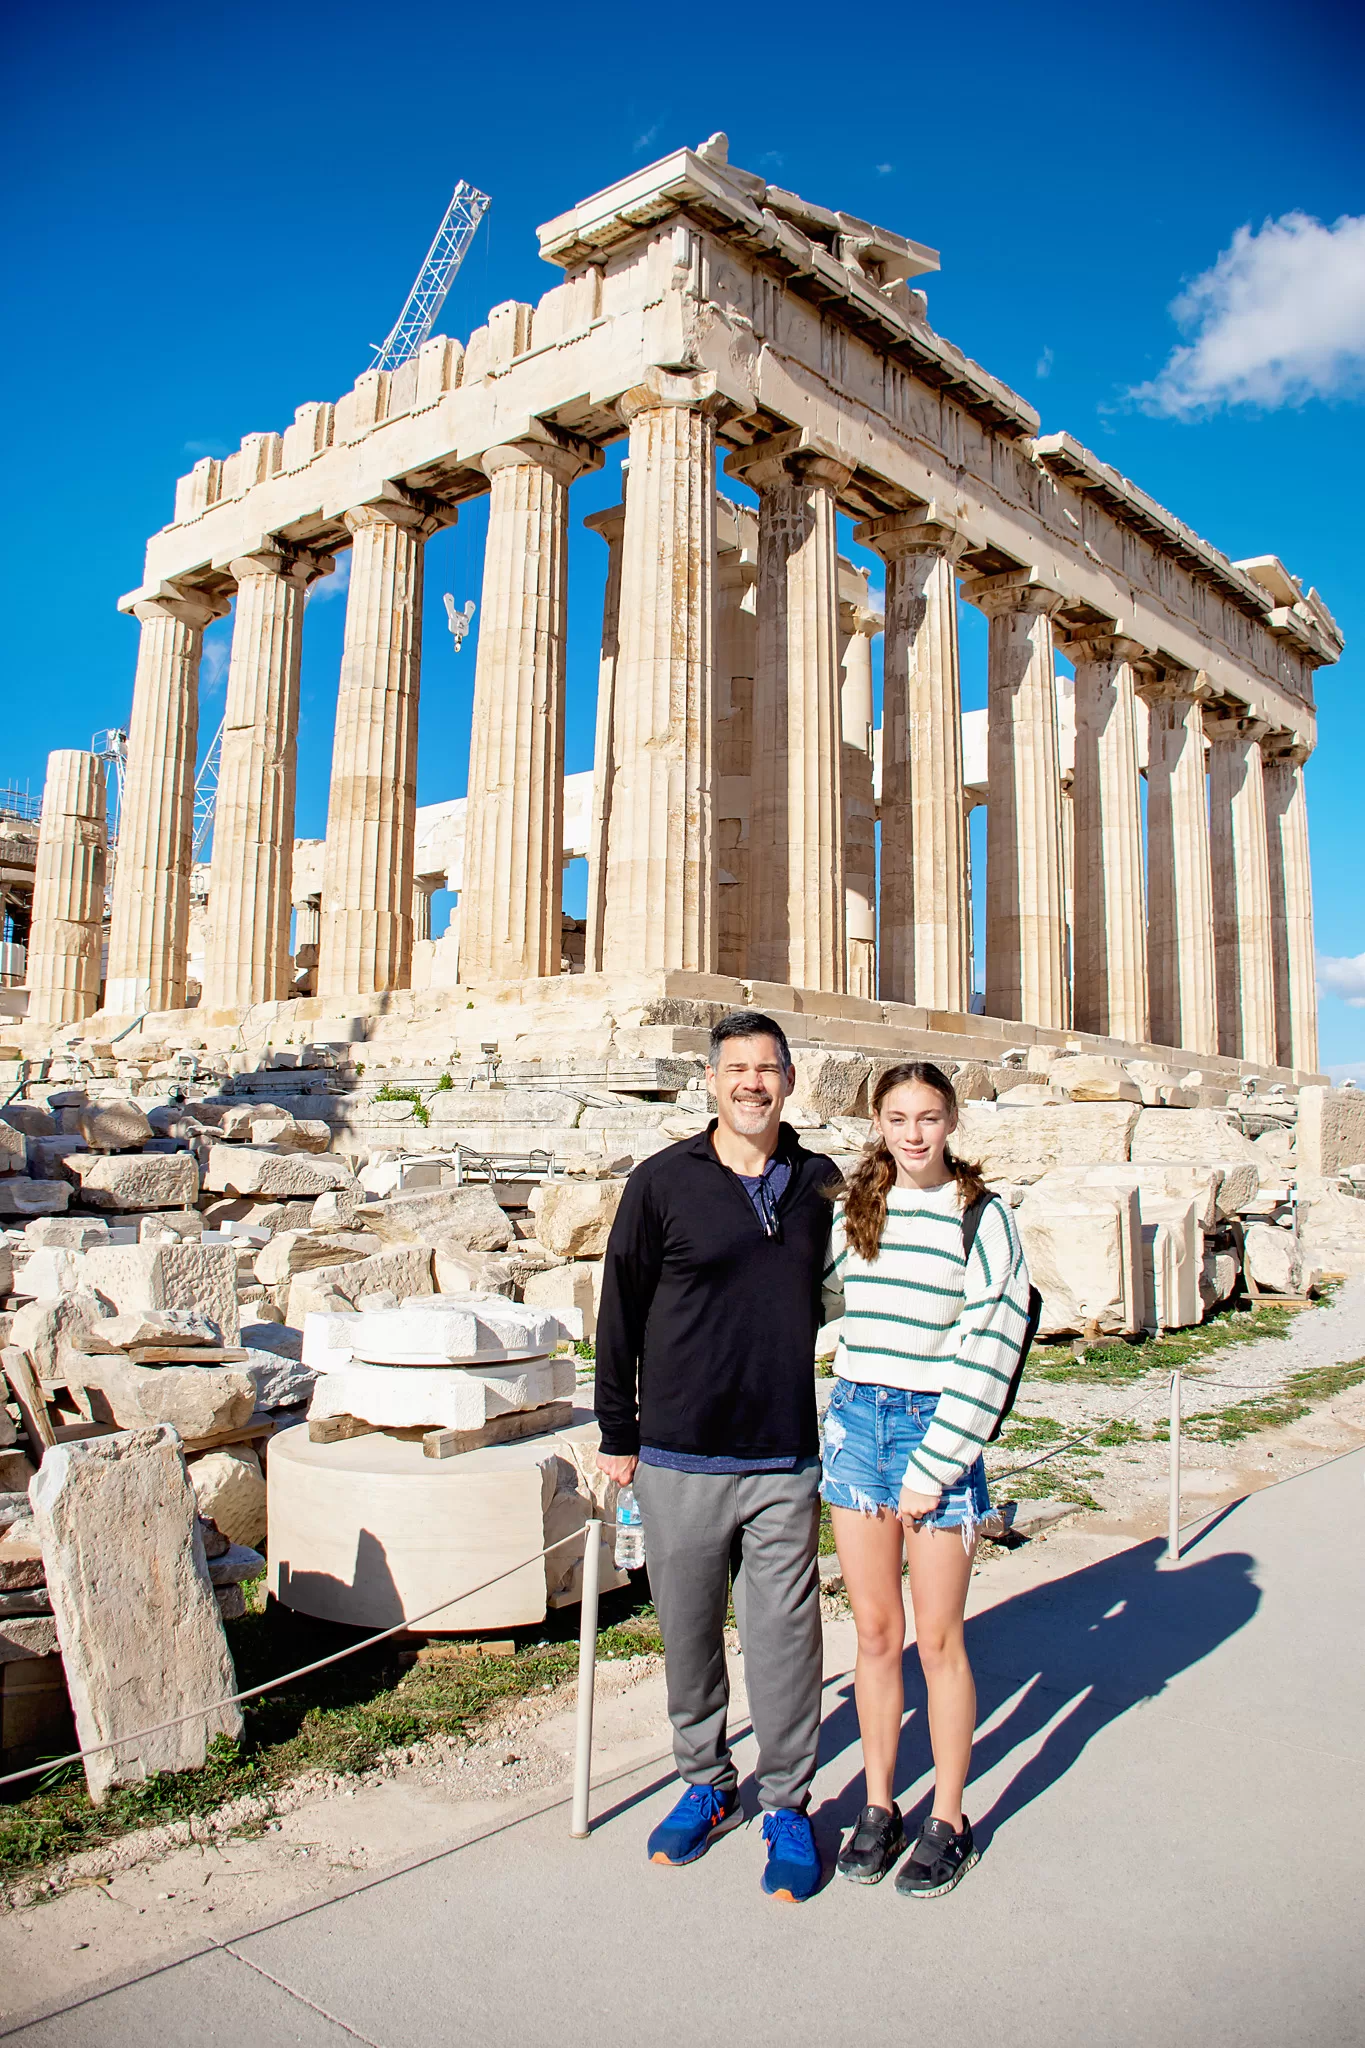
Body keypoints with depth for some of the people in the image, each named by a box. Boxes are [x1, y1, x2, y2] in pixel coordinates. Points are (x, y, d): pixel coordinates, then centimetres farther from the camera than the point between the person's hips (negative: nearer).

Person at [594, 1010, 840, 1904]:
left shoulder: (822, 1185, 4)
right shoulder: (663, 1183, -3)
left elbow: (840, 1300, 15)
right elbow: (621, 1314, 1)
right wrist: (618, 1434, 3)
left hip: (786, 1462, 1)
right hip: (679, 1461, 0)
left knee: (785, 1640, 6)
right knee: (689, 1635, 13)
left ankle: (789, 1806, 26)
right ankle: (707, 1784, 35)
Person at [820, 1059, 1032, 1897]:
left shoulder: (985, 1217, -8)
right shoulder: (852, 1211, 5)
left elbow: (990, 1349, -11)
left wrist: (933, 1468, -12)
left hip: (938, 1426, -4)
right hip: (857, 1420, 4)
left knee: (938, 1640, 5)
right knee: (875, 1633, 12)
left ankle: (950, 1821, 23)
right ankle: (880, 1809, 27)